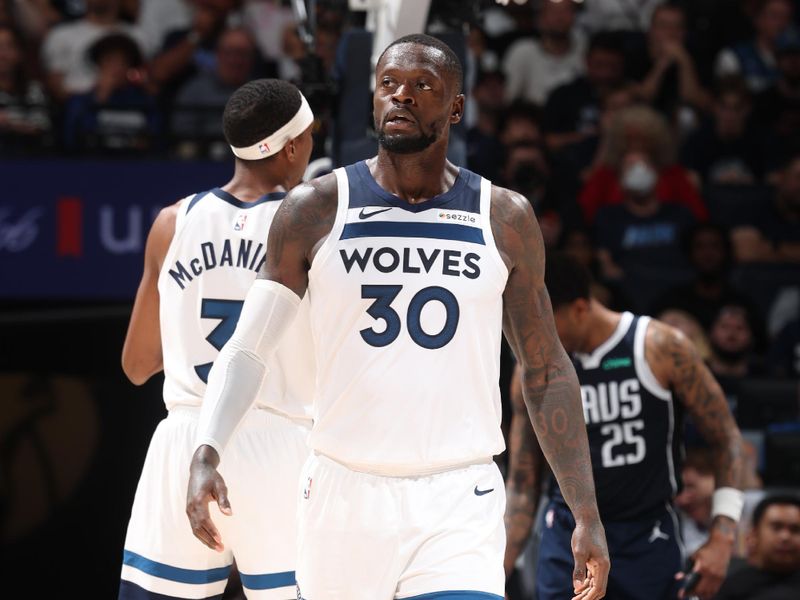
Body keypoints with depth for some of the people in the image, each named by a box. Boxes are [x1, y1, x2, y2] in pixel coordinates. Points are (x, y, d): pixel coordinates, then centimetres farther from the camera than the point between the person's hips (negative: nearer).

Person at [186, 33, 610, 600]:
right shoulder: (317, 209, 1)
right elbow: (247, 349, -1)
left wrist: (587, 516, 4)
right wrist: (206, 454, -18)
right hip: (343, 491, 1)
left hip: (459, 508, 0)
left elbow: (546, 373, 9)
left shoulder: (505, 218, 4)